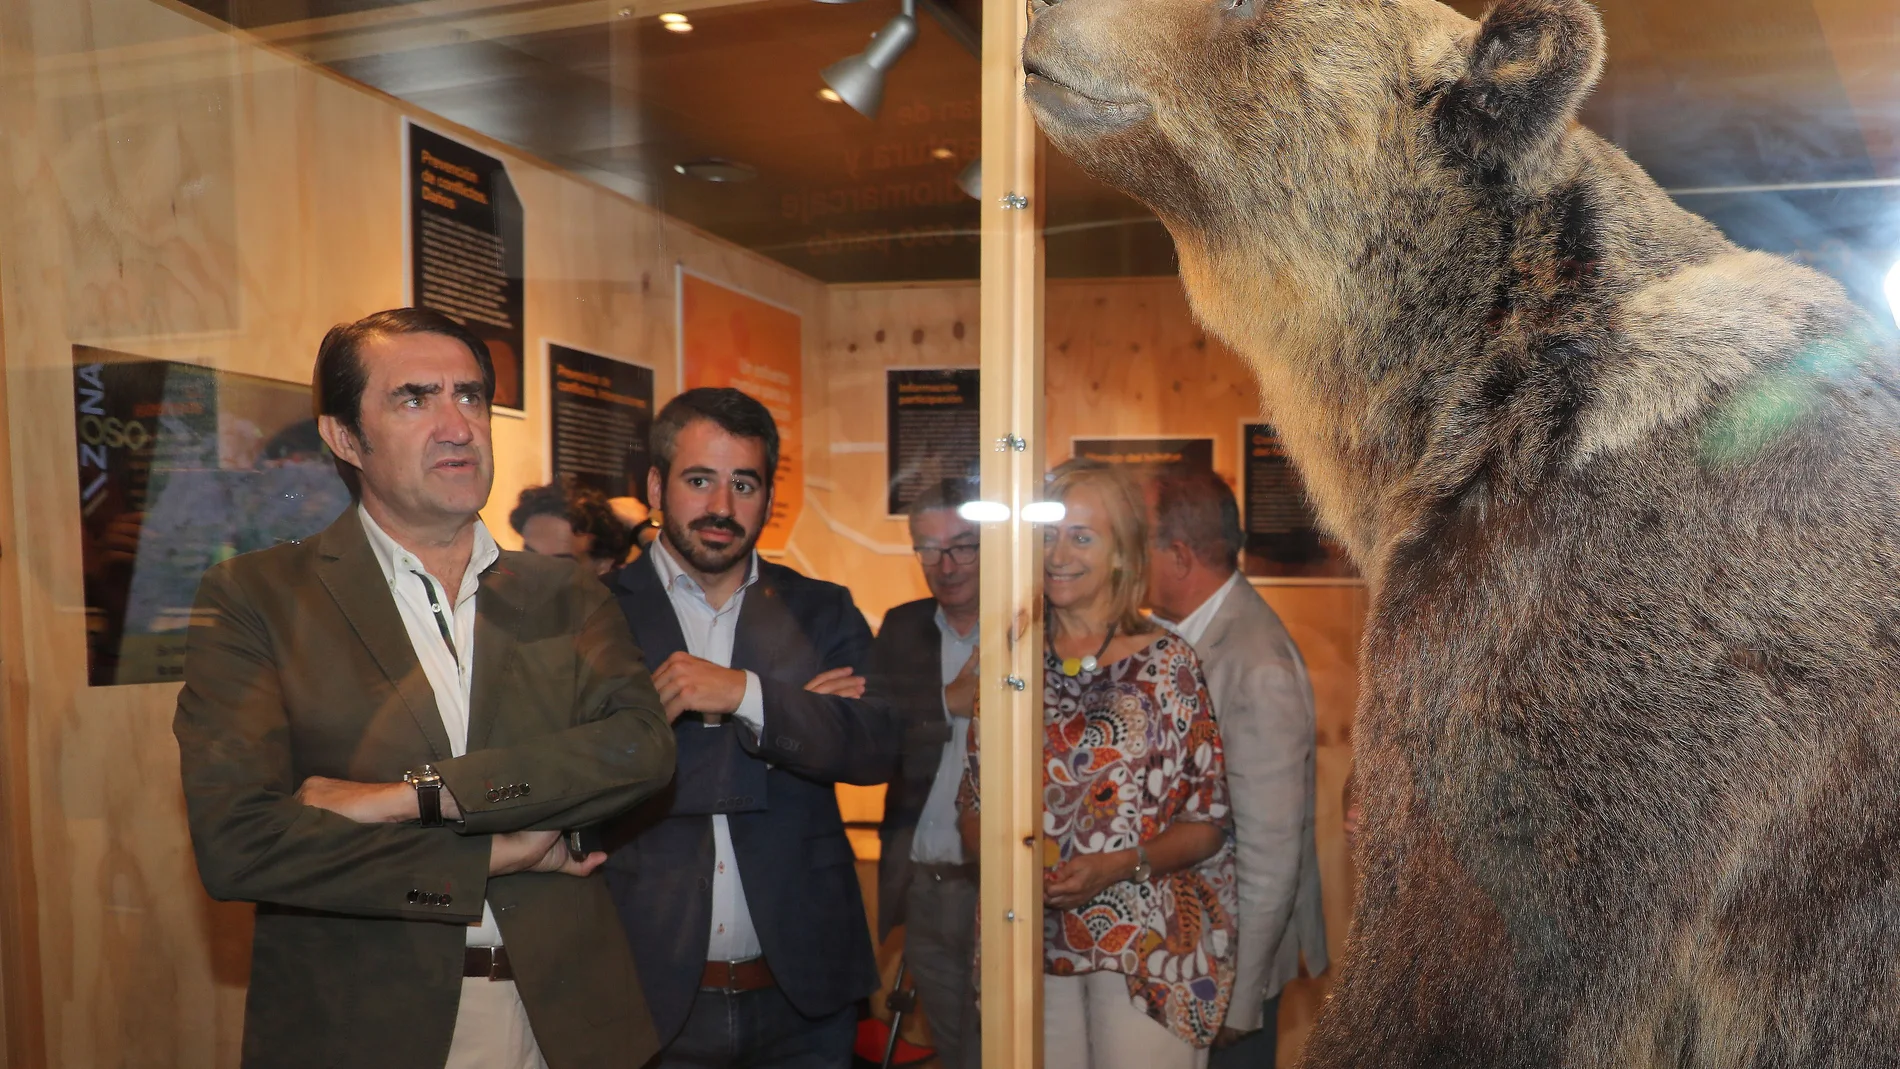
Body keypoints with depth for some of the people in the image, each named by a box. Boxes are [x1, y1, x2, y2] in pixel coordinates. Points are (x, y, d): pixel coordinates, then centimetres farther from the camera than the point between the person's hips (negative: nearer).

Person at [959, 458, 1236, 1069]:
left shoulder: (1166, 663, -4)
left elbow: (1208, 824, -3)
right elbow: (974, 807, 10)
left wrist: (1118, 866, -17)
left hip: (1148, 946, -2)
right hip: (1031, 946, 3)